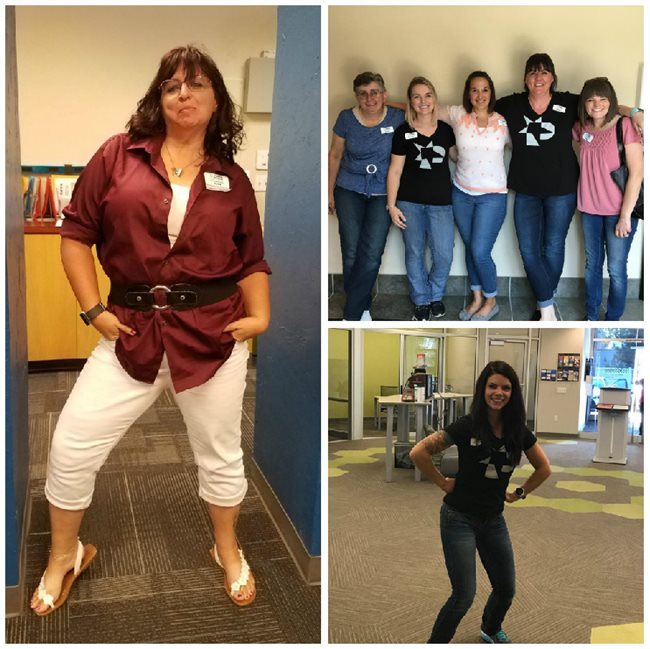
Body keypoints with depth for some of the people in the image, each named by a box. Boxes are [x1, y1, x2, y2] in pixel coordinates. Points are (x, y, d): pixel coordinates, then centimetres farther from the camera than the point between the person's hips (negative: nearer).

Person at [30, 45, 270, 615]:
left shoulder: (231, 178, 5)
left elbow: (252, 260, 10)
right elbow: (77, 231, 3)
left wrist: (259, 315, -5)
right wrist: (93, 309, -4)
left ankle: (228, 550, 41)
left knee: (219, 454, 14)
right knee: (70, 450, 3)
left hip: (213, 334, 0)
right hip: (132, 331, 0)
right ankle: (65, 555, 31)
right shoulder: (119, 156, 1)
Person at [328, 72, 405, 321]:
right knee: (351, 254, -1)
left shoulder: (397, 118, -6)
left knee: (371, 255, -10)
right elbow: (335, 156, 6)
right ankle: (362, 307, 19)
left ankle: (352, 314, 3)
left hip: (382, 194, -1)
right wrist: (330, 192, 9)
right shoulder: (346, 118, -3)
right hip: (349, 192, 1)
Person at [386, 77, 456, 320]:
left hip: (441, 202, 2)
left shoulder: (445, 129, 5)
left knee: (444, 255, -2)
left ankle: (436, 296, 24)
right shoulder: (403, 132, -2)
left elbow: (457, 156, 21)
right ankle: (421, 301, 23)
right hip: (410, 202, -1)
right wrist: (391, 205, -7)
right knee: (414, 253, 6)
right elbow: (395, 170, -2)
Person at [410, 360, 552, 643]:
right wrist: (443, 482, -12)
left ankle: (491, 629, 47)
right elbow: (418, 452, -20)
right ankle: (435, 642, 17)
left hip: (493, 520, 5)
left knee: (506, 590, 16)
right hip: (459, 518, -5)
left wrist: (519, 493, 7)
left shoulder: (518, 430, -1)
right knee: (464, 595, -6)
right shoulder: (467, 426, -16)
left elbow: (544, 468, 14)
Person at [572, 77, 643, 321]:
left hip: (619, 210, -5)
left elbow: (637, 172, -15)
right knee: (592, 265, 16)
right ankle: (591, 316, 30)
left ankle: (613, 320, 20)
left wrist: (626, 214, -16)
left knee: (616, 270, 4)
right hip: (590, 209, 5)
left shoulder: (625, 125, -13)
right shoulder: (582, 128, 2)